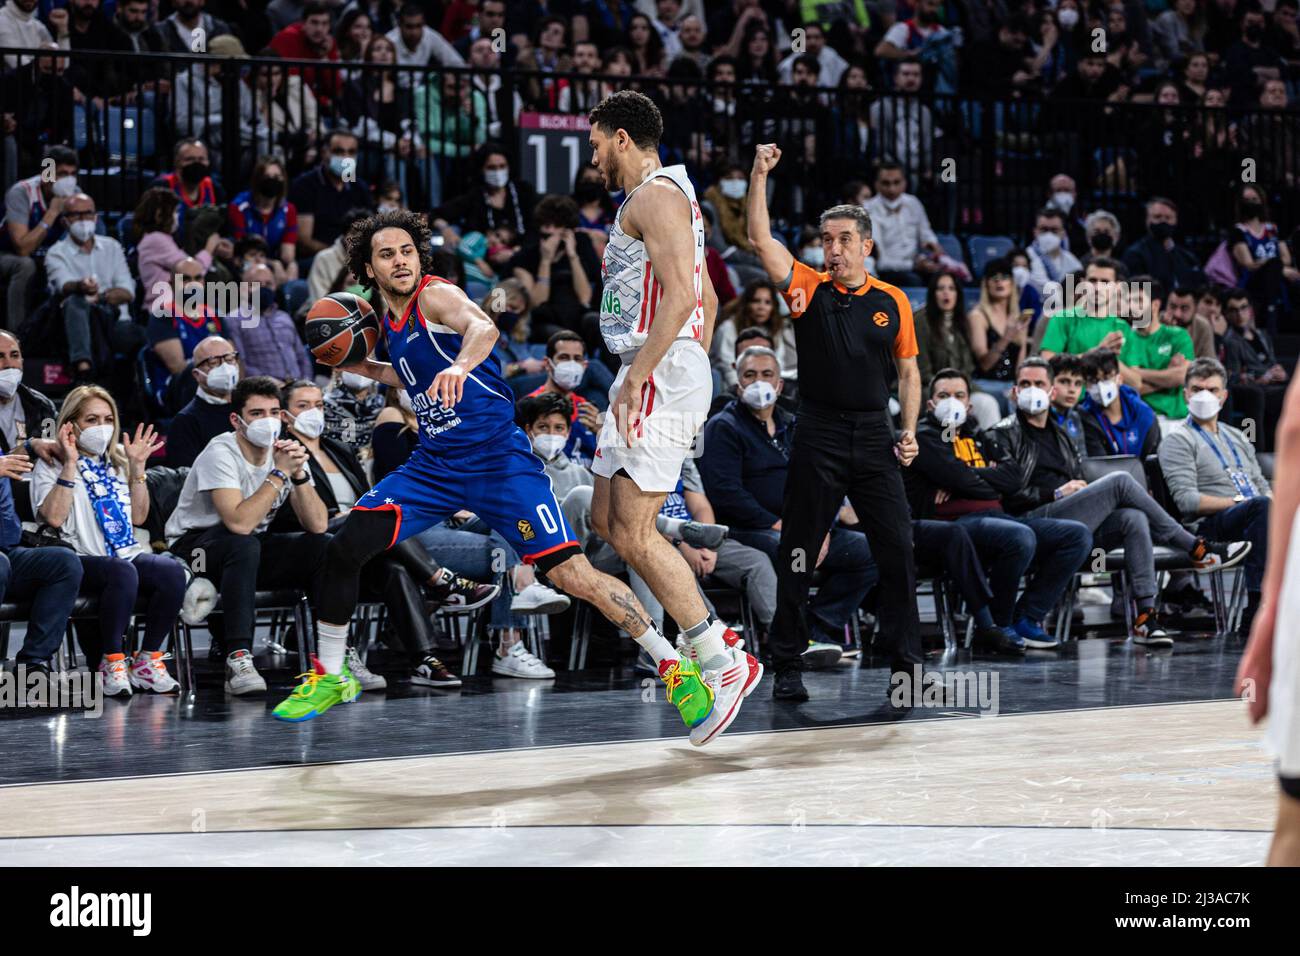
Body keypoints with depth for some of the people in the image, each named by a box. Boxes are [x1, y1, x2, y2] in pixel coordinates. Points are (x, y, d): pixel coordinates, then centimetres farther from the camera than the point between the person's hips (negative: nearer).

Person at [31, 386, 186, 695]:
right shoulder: (51, 465, 5)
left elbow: (138, 517, 15)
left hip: (128, 554, 5)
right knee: (122, 572, -39)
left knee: (172, 570, -28)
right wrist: (71, 464, -13)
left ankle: (148, 661, -18)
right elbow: (54, 517, -12)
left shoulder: (118, 460, 20)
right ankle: (112, 663, -27)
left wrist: (138, 467, 7)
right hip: (81, 561, -5)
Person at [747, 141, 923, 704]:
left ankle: (904, 662, 5)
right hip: (818, 438, -1)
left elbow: (908, 371, 15)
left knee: (897, 550, -3)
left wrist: (909, 431, 3)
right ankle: (786, 665, 10)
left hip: (875, 439, 1)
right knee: (797, 556, 1)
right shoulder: (808, 288, 3)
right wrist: (759, 176, -17)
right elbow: (760, 239, -8)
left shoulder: (892, 301, 9)